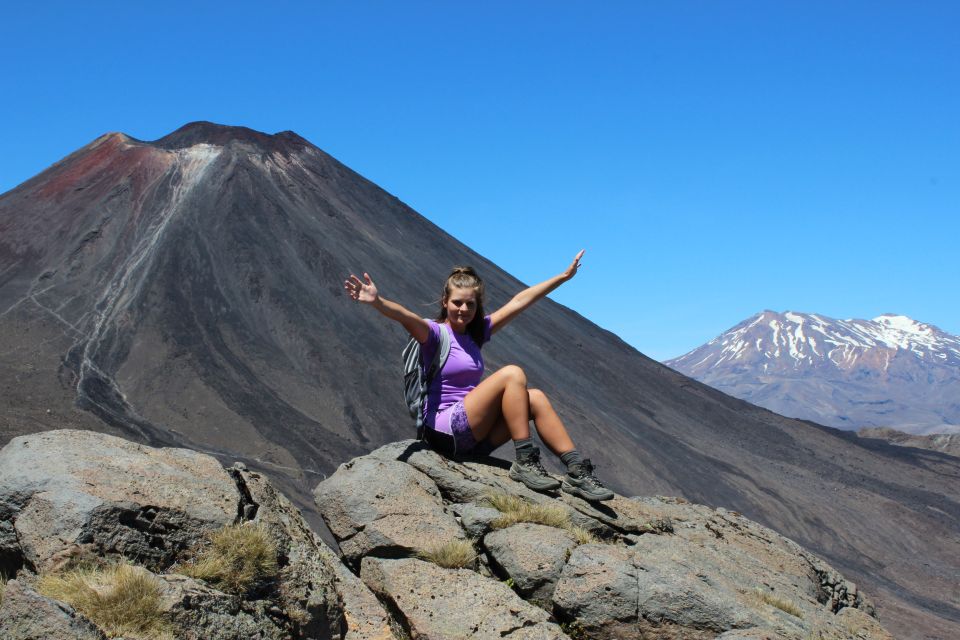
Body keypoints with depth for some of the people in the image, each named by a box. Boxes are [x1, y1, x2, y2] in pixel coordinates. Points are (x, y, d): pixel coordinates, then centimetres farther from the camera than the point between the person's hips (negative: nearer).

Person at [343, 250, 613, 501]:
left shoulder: (476, 332, 15)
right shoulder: (435, 332, -5)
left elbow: (518, 302, 17)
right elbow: (408, 318, -27)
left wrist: (564, 276, 22)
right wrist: (377, 302, -49)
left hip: (474, 436, 7)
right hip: (445, 430, -7)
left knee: (535, 398, -10)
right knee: (512, 374, -18)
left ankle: (578, 471, -11)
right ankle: (525, 462, -18)